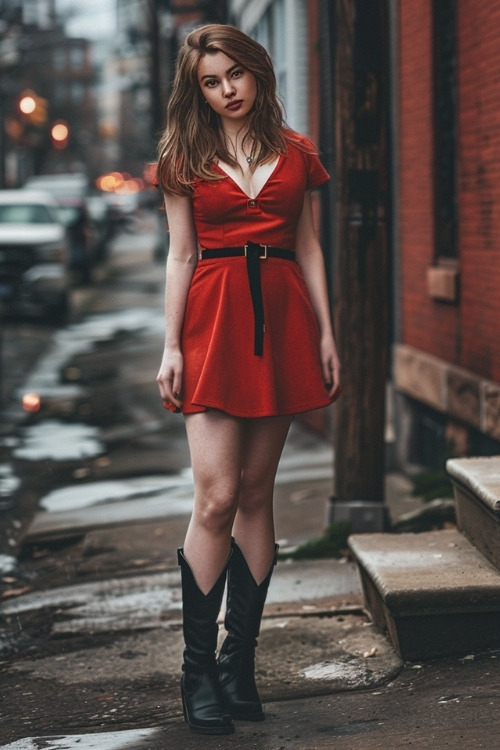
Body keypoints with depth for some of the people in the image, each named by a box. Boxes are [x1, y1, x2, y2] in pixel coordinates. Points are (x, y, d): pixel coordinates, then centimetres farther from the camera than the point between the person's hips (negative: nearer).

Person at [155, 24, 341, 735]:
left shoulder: (296, 153, 12)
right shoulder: (186, 160, 7)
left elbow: (309, 248, 13)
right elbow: (181, 256, 5)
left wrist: (326, 334, 6)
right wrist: (171, 347, -2)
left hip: (281, 320, 2)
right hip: (215, 321, -2)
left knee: (256, 495, 4)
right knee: (217, 497, -10)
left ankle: (240, 663, 11)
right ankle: (198, 670, -3)